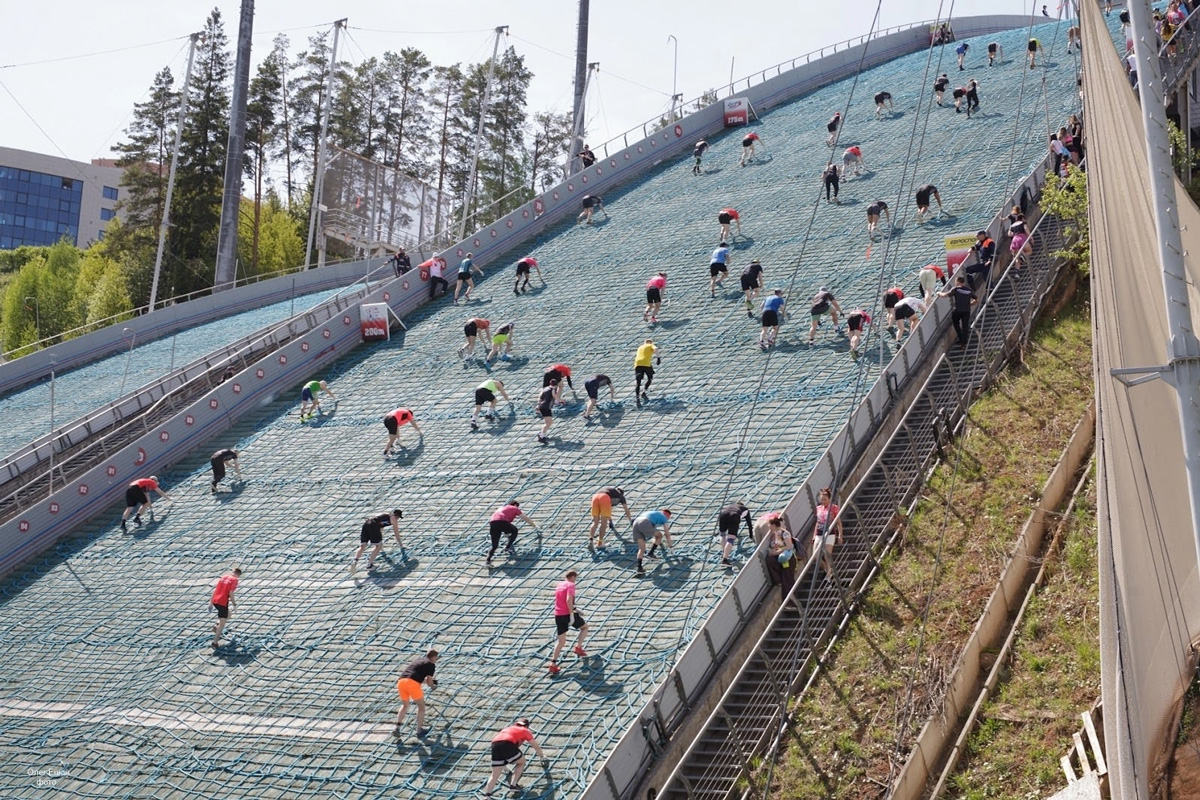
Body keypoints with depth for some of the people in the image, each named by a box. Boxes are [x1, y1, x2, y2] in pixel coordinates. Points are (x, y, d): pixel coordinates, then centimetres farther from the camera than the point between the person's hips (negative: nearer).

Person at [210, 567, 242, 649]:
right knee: (222, 623, 0)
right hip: (223, 602, -7)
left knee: (227, 614, 29)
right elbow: (231, 593, -15)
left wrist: (211, 602, 18)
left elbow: (215, 589, 14)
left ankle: (217, 626, 10)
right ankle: (215, 642, -5)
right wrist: (234, 604, -5)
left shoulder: (224, 577, 15)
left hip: (215, 601, 7)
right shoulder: (234, 580, -4)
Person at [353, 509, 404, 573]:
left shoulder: (384, 515, 38)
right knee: (378, 546, 8)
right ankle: (369, 565, -1)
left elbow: (380, 528, 50)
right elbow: (396, 533, 22)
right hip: (373, 525, -6)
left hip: (366, 523, 6)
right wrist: (401, 545, 37)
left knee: (362, 547, 4)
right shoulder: (393, 518, 19)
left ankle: (355, 561, -19)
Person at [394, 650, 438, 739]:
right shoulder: (431, 664, 11)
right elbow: (429, 682, 7)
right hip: (412, 683, -6)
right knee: (421, 706, 14)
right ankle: (419, 731, 17)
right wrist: (433, 686, 28)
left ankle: (397, 728, 9)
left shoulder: (417, 660, 31)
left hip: (401, 681, 6)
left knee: (404, 705, 25)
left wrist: (423, 680, 47)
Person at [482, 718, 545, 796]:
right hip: (507, 744, -5)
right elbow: (536, 748, 35)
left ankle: (486, 795, -2)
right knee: (522, 762, 23)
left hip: (495, 744, 5)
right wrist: (542, 756, 57)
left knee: (495, 775, 9)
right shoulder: (526, 731, 26)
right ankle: (513, 784, 17)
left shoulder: (509, 728, 40)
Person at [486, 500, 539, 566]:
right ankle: (508, 547, 12)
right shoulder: (514, 508, 22)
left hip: (492, 524, 5)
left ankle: (488, 560, -11)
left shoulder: (502, 508, 39)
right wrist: (534, 525, 42)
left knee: (494, 545, 9)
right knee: (515, 531, 23)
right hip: (502, 522, -5)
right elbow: (526, 519, 28)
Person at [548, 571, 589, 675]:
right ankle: (578, 648, 8)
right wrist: (572, 615, -21)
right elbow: (568, 600, -21)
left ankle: (553, 664, 0)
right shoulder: (570, 585, -6)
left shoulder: (559, 586, 18)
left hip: (558, 615, 7)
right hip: (567, 614, -7)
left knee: (561, 640, 9)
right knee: (585, 627, 20)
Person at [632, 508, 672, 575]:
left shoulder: (652, 512, 41)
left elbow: (653, 530, 56)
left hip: (636, 522, 6)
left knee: (641, 548, 10)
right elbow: (667, 534, 24)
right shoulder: (664, 517, 21)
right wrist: (669, 544, 39)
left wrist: (658, 541, 70)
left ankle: (639, 568, -3)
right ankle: (650, 553, 12)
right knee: (659, 535, 19)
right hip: (645, 524, -6)